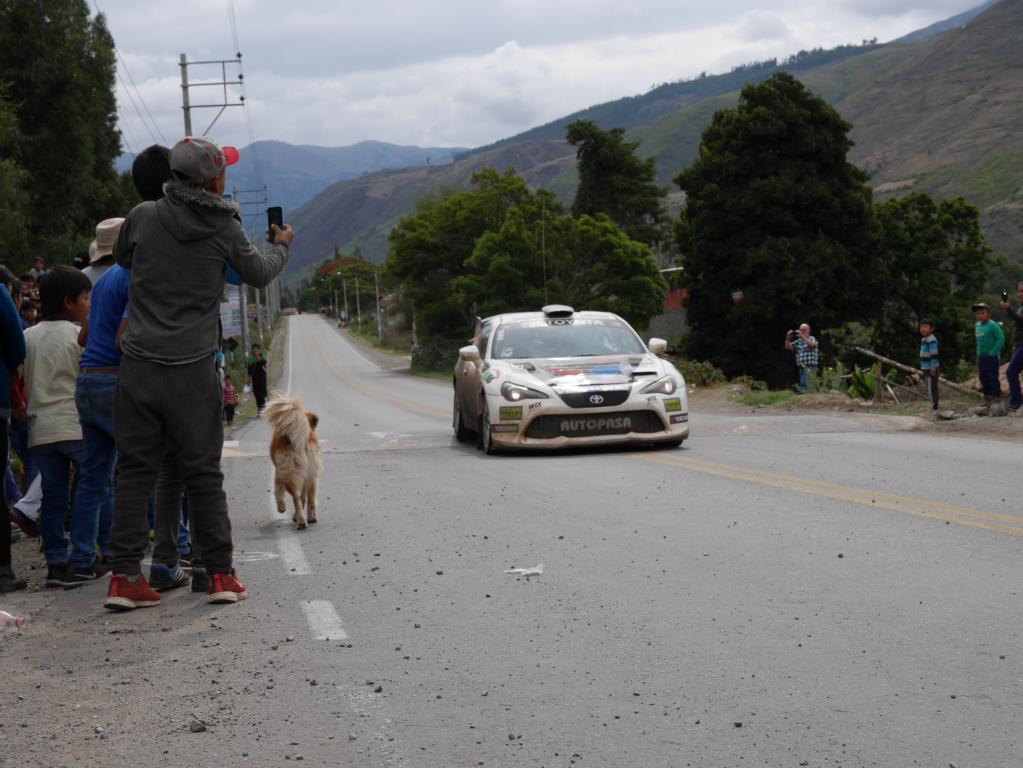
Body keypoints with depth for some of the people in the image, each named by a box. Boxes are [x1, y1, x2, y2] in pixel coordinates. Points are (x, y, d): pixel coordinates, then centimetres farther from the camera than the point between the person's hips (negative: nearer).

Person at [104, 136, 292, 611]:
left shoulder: (143, 217, 0)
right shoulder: (226, 229, -3)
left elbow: (121, 258, 21)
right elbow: (259, 275, 15)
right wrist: (281, 247, 35)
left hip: (138, 365, 2)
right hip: (192, 371, -2)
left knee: (134, 470, 6)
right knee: (203, 473, 7)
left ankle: (126, 576, 4)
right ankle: (220, 574, 12)